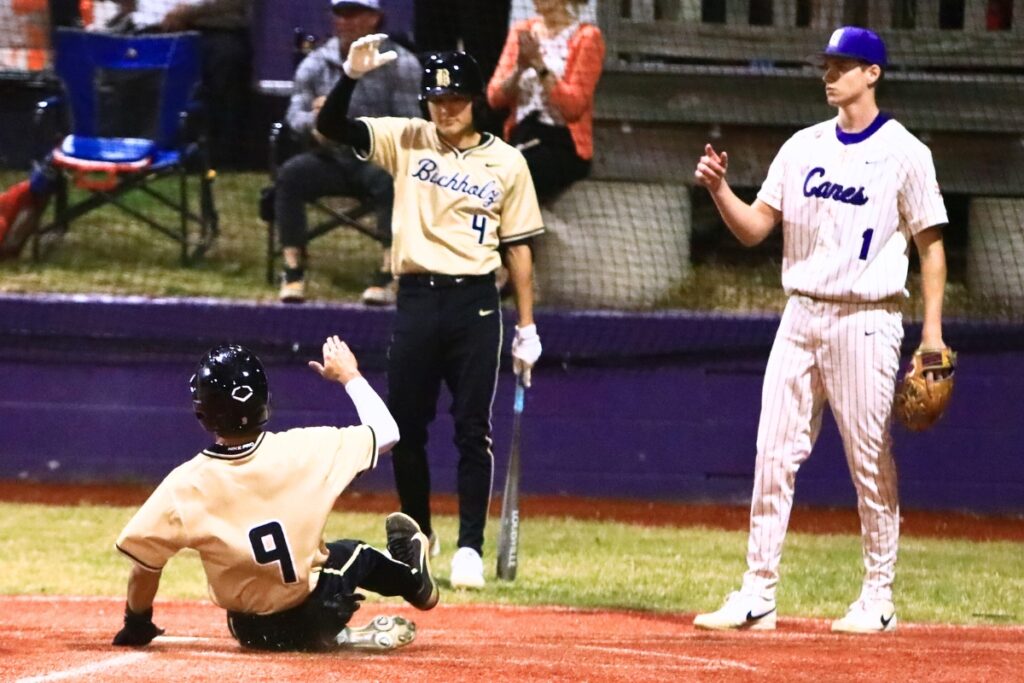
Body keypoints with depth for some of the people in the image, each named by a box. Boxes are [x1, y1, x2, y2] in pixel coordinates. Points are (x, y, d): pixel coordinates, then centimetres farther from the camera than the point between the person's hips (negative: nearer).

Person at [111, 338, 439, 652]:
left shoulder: (184, 486, -22)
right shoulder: (302, 449, -20)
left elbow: (143, 563, -16)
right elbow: (386, 433, -6)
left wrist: (136, 627, 3)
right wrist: (349, 375, 11)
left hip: (249, 631, 0)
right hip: (315, 617, 0)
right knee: (351, 555, 33)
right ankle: (413, 580, 55)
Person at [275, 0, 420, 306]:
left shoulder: (400, 64, -3)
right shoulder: (317, 63, 6)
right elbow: (295, 116, 2)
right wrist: (314, 119, -23)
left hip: (378, 157, -3)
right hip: (332, 159, 3)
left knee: (391, 179, -36)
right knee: (290, 174, -26)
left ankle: (387, 274, -30)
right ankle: (294, 271, -20)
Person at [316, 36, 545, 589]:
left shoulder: (506, 163, 3)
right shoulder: (404, 141, 6)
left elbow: (518, 247, 5)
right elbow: (330, 127, -2)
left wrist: (527, 327, 2)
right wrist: (352, 76, -20)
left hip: (474, 303, -2)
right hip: (416, 299, 2)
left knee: (472, 430, -3)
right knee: (406, 426, 7)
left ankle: (470, 549, -1)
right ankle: (417, 537, 24)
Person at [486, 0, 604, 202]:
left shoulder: (586, 37, 0)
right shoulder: (521, 32, 15)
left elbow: (573, 107, -10)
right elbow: (495, 98, 8)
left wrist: (539, 65, -17)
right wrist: (519, 69, -10)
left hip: (563, 144, -4)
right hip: (520, 136, 4)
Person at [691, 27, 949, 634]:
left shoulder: (904, 153, -3)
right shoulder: (803, 147, 11)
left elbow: (931, 242, -2)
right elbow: (754, 228, 10)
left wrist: (933, 330, -9)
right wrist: (720, 189, -9)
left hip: (865, 322, -5)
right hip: (801, 317, 5)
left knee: (872, 463, -1)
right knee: (774, 456, 1)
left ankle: (879, 599, 7)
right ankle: (758, 596, 3)